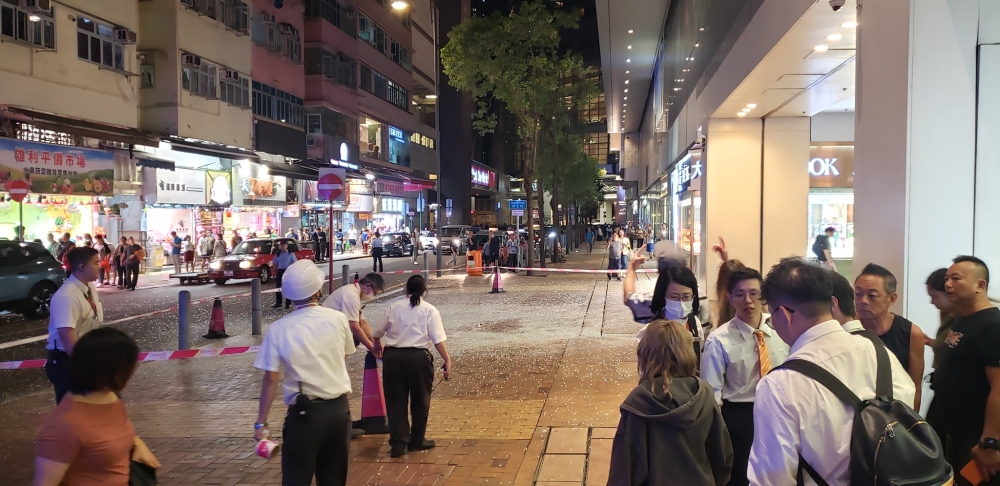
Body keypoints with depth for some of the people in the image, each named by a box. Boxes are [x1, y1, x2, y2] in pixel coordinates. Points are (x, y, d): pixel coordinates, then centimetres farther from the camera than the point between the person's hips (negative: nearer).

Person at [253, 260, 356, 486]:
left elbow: (271, 379, -9)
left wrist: (261, 422, 0)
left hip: (303, 413, -2)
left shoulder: (278, 329, -10)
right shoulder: (338, 319, -5)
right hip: (339, 409, 2)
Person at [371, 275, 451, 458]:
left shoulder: (393, 307, 9)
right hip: (418, 357, -2)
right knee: (420, 401, 14)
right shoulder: (429, 310, 0)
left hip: (392, 356, 2)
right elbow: (438, 340, -8)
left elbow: (377, 332, 15)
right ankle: (417, 441, 24)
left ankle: (398, 443, 6)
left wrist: (379, 347, 35)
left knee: (395, 401, 9)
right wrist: (447, 360, -4)